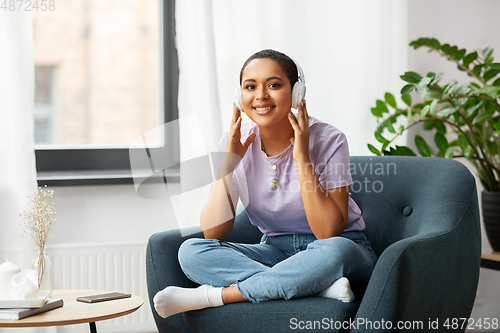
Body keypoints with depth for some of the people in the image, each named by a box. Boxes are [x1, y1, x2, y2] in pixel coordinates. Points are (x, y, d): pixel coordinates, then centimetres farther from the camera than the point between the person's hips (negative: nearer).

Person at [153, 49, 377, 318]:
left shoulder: (327, 140, -16)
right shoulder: (234, 144, -5)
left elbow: (329, 233, -24)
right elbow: (213, 232, -11)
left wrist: (302, 158, -27)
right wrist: (228, 162, -19)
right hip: (276, 251, 3)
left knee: (335, 251, -40)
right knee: (191, 251, -20)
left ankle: (214, 295, -26)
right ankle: (321, 286, -27)